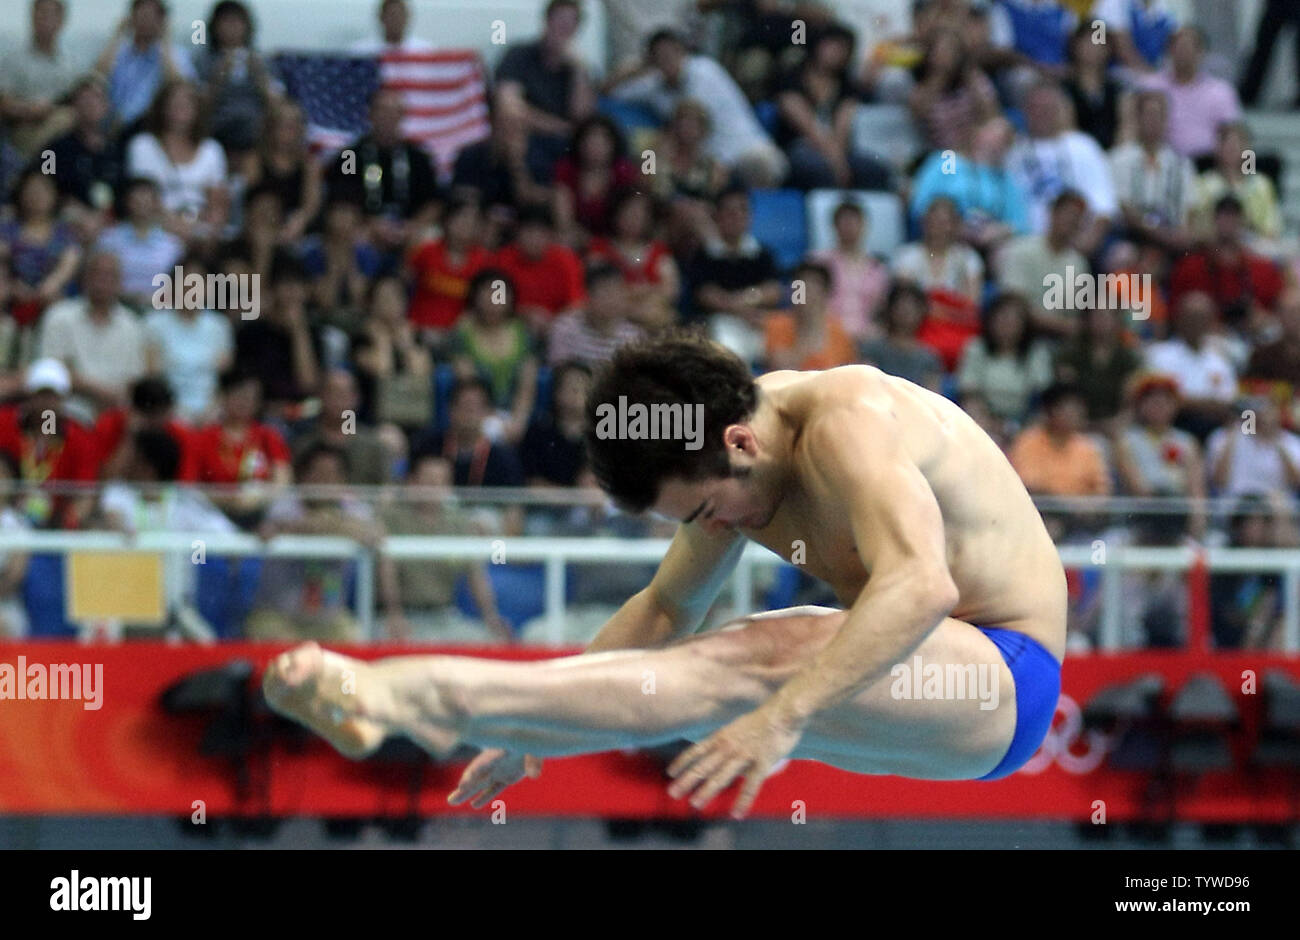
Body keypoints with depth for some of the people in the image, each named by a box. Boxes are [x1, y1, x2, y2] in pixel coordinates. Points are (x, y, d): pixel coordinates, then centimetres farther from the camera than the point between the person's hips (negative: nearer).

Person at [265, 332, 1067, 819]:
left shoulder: (849, 425, -22)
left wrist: (782, 718, -45)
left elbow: (922, 585, -37)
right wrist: (534, 730, 7)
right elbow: (665, 611, 17)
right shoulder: (737, 459, 6)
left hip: (1006, 678, -9)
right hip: (919, 680, 9)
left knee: (753, 668, -31)